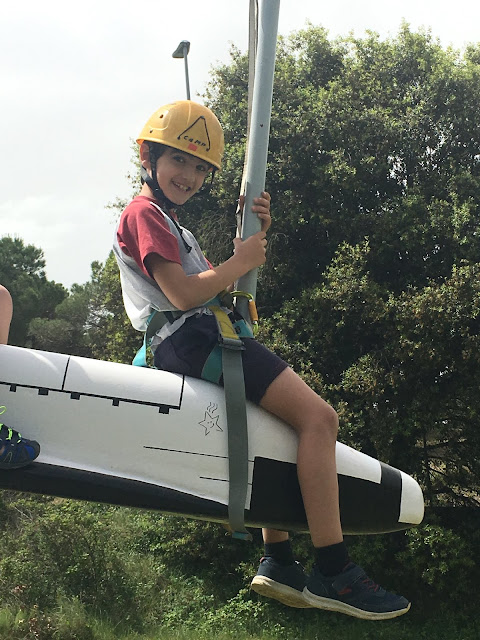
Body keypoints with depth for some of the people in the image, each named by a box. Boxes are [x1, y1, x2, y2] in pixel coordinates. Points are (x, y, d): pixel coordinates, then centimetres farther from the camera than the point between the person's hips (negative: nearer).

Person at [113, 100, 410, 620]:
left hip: (195, 342, 11)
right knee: (318, 416, -18)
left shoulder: (168, 221, 28)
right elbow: (184, 294, -19)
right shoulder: (145, 212, -5)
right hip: (192, 340, -11)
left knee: (291, 417, 21)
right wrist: (242, 261, -7)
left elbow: (217, 281, 21)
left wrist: (254, 236, 8)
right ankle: (332, 572, -19)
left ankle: (277, 562, 19)